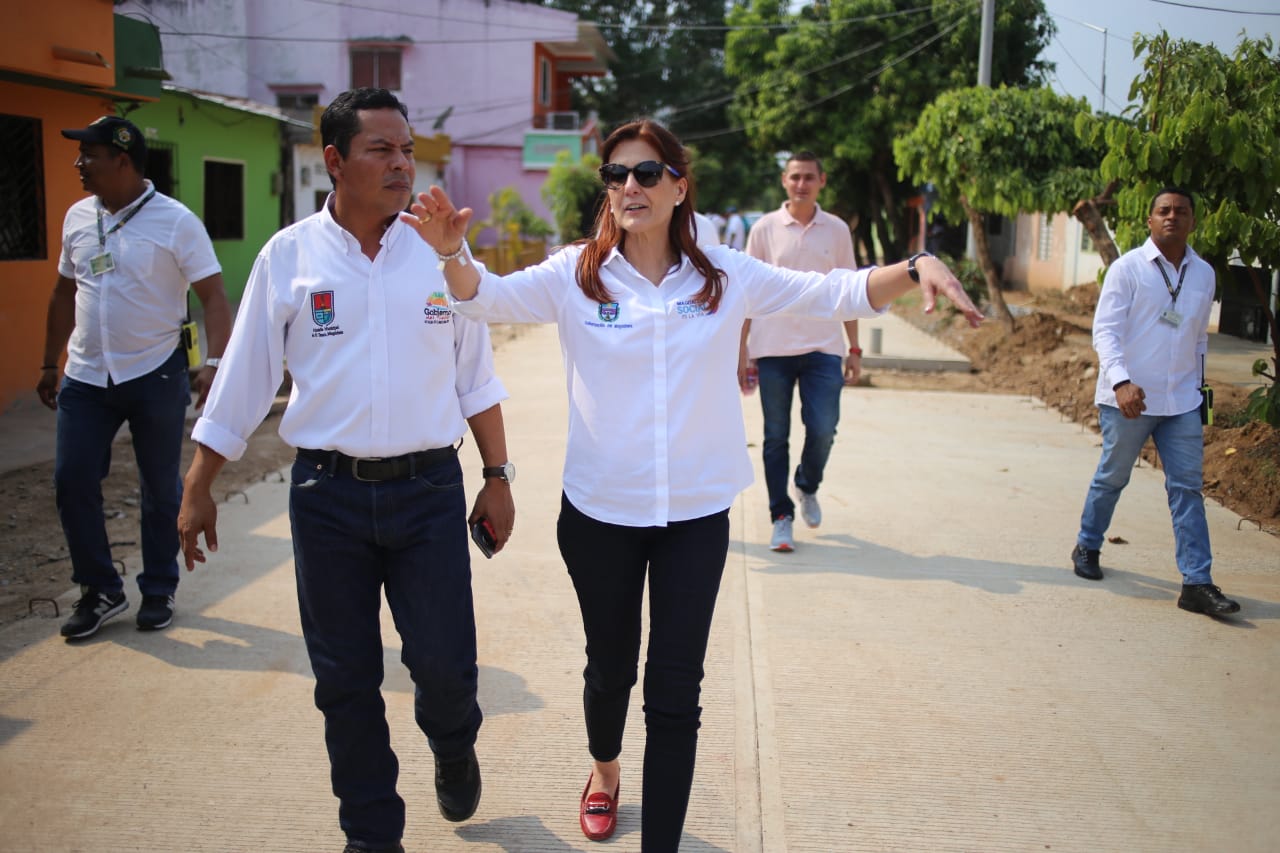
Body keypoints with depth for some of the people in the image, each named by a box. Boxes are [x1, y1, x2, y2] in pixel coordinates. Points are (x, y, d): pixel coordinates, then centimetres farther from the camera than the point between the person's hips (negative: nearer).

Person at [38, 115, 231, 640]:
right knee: (72, 484, 2)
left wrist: (214, 364, -25)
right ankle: (99, 591, 18)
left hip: (156, 375, -5)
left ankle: (159, 592, 23)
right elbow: (64, 294, 17)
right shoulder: (78, 217, 8)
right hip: (86, 377, 5)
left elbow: (213, 298, -13)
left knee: (161, 489, 7)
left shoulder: (175, 221, -9)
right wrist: (51, 363, 18)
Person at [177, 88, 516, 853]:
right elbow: (243, 382, 4)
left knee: (446, 665, 0)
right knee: (345, 677, 9)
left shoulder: (440, 253, 2)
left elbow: (475, 377, 8)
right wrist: (199, 490, 4)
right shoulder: (289, 257, 0)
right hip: (328, 494, 0)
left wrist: (498, 475, 7)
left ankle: (454, 748, 37)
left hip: (429, 489, 0)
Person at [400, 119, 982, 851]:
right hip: (601, 512, 0)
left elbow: (834, 293, -5)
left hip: (696, 515, 0)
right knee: (611, 666, 20)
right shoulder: (576, 275, -6)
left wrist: (914, 270, -23)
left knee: (676, 692, 2)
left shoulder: (726, 276, -4)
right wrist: (451, 251, -36)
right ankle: (605, 770, 52)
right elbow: (488, 296, -15)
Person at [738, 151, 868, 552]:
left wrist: (855, 349, 8)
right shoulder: (764, 229, 2)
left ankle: (807, 488, 23)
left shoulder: (837, 230, 7)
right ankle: (781, 518, 14)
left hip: (823, 348, 1)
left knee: (823, 429, -7)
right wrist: (742, 351, -1)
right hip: (772, 349, -1)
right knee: (776, 437, 3)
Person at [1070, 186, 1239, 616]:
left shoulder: (1204, 274, 10)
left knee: (1187, 487, 0)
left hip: (1181, 402, 4)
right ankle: (1087, 547, 32)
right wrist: (1121, 381, -27)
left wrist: (1197, 385, 20)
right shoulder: (1127, 268, -6)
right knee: (1112, 478, 10)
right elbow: (1105, 330, -14)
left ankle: (1197, 583, 0)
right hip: (1129, 398, -4)